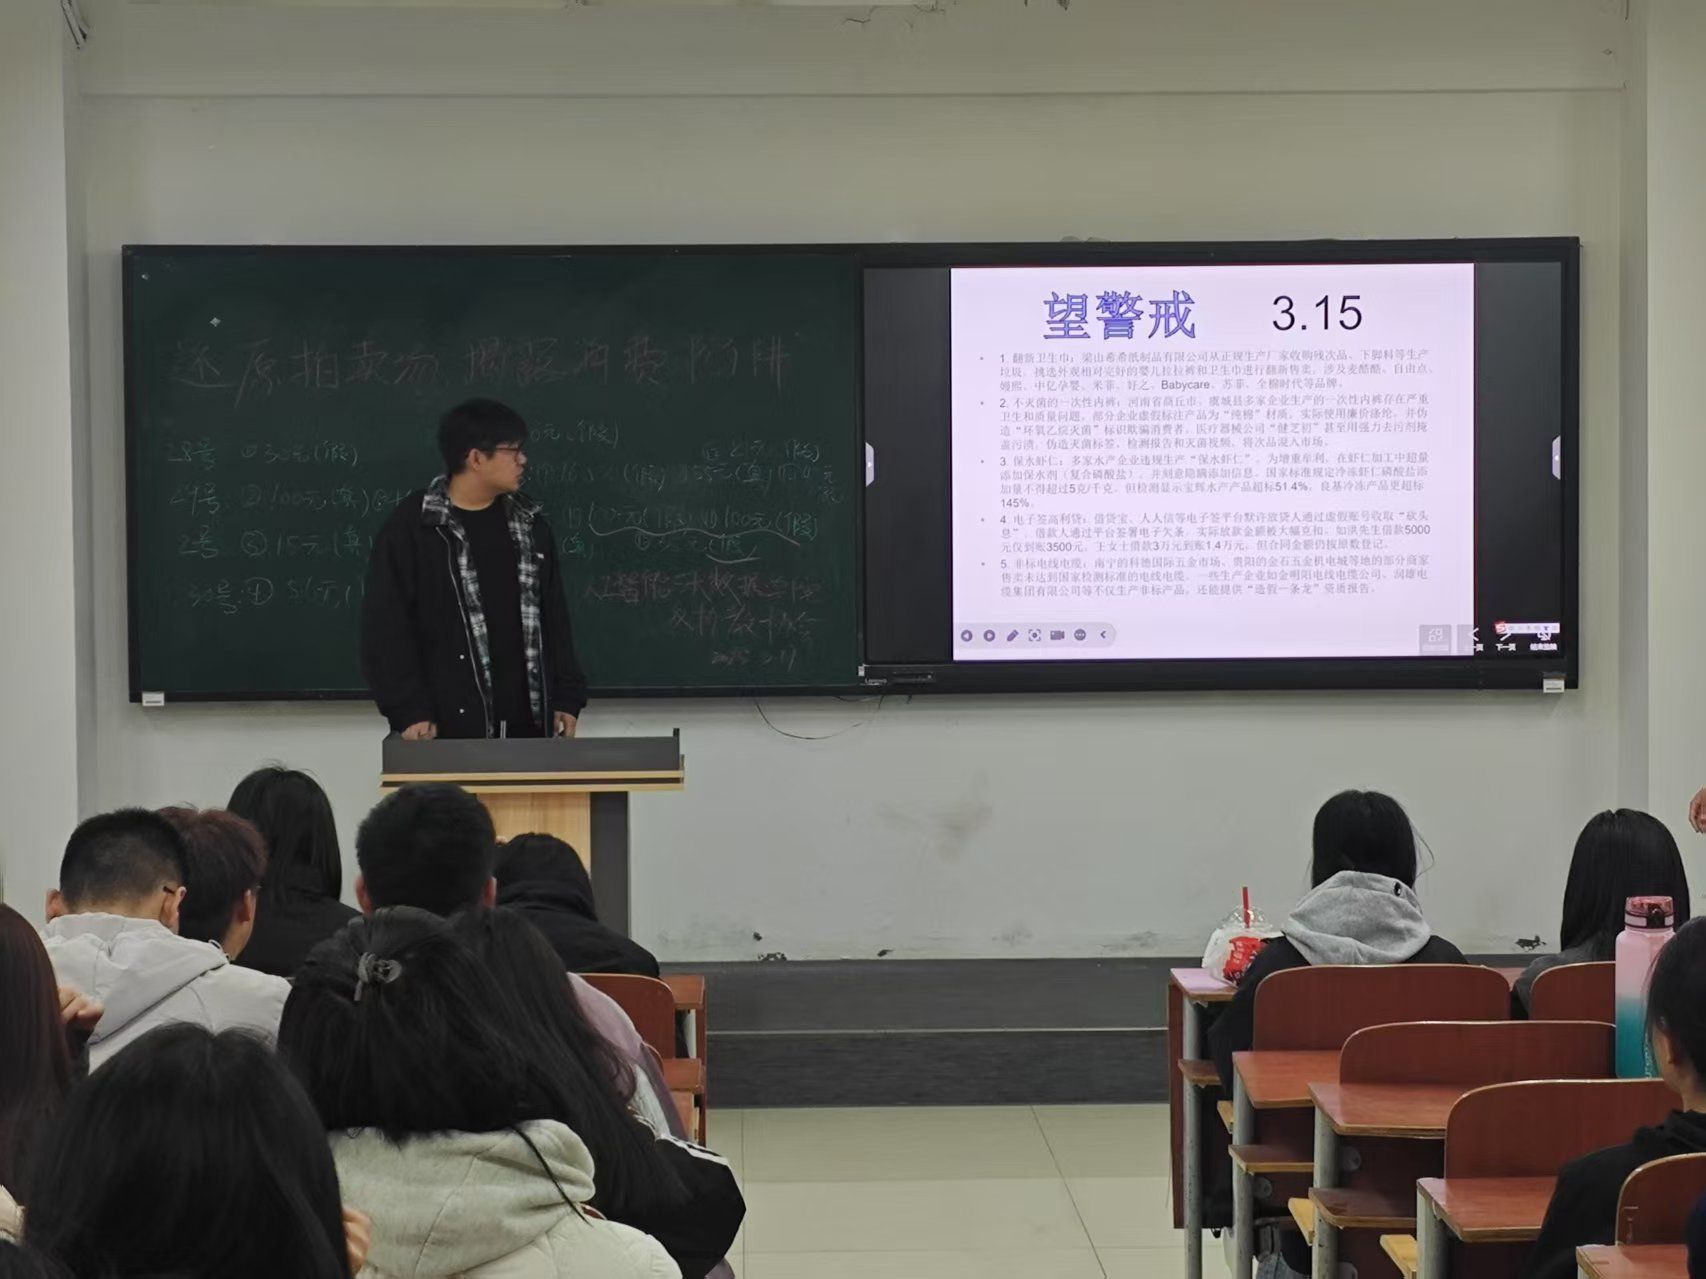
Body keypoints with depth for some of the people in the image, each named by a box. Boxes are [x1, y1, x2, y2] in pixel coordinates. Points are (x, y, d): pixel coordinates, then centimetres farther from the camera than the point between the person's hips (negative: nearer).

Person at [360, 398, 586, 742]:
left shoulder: (528, 525, 12)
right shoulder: (412, 526, -6)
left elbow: (553, 619, 16)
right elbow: (387, 626, -8)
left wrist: (567, 698, 9)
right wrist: (409, 711, -14)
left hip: (527, 723, 5)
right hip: (449, 728, -5)